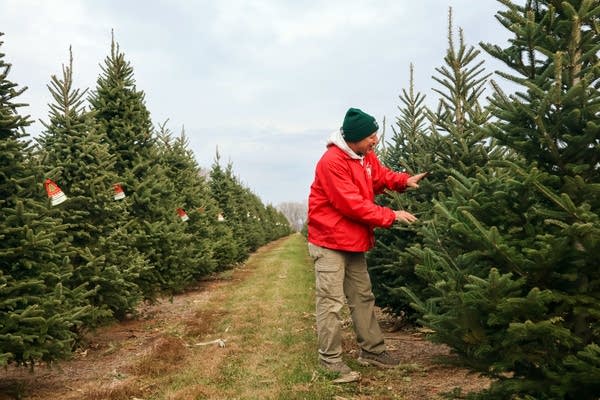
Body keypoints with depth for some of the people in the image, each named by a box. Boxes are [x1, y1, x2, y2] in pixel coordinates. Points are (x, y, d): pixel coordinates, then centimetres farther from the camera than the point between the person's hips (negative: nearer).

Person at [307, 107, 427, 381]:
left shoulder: (365, 156, 6)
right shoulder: (332, 162, -23)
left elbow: (380, 176, 21)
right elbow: (353, 205, -25)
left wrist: (405, 180, 0)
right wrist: (391, 216, -20)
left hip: (354, 241, 10)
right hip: (329, 242, -9)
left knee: (363, 297, 15)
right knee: (331, 303, -6)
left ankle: (372, 350, 26)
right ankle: (330, 360, 3)